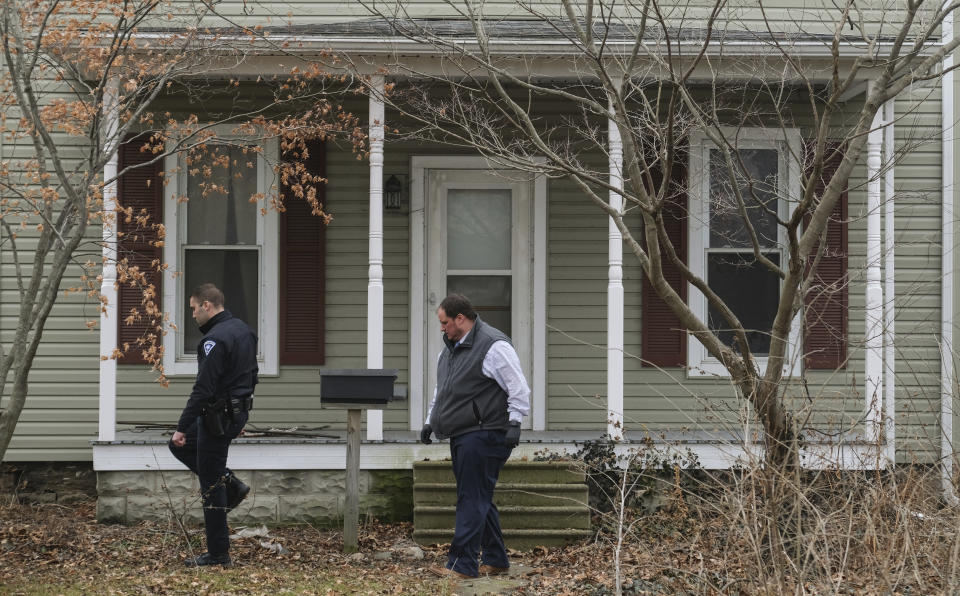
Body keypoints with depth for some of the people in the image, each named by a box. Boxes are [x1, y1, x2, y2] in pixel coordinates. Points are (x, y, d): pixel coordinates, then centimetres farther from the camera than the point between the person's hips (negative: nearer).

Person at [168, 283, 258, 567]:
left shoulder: (215, 339, -22)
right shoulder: (243, 330, 9)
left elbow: (203, 389, -24)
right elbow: (251, 374, 18)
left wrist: (182, 427, -20)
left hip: (218, 416, -10)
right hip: (239, 410, 10)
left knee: (211, 487, -2)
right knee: (180, 446, 26)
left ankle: (218, 554, 3)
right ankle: (231, 486, 19)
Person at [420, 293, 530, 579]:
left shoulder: (493, 346, -12)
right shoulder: (450, 348, 18)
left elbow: (519, 389, -14)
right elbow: (441, 391, 30)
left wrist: (514, 423, -20)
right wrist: (430, 422, 26)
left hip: (483, 435, -10)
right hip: (462, 436, 10)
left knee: (472, 499, -10)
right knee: (481, 499, 12)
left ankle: (463, 564, -11)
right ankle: (495, 561, 19)